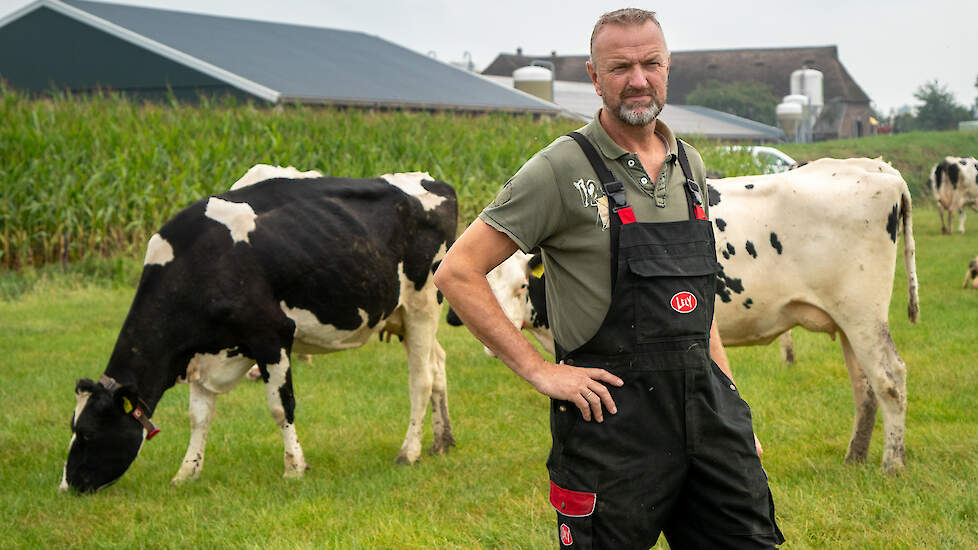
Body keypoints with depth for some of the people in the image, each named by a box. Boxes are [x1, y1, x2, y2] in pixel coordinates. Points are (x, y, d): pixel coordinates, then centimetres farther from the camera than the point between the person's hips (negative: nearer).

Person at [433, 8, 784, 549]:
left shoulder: (688, 165, 12)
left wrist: (731, 403, 16)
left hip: (702, 402, 6)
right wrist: (540, 372, -13)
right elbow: (458, 271, -10)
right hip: (611, 405, -6)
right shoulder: (562, 169, -8)